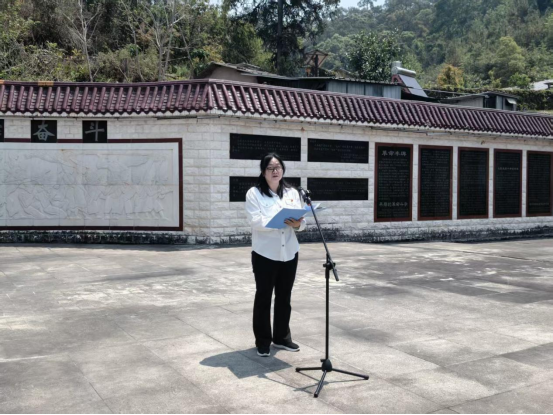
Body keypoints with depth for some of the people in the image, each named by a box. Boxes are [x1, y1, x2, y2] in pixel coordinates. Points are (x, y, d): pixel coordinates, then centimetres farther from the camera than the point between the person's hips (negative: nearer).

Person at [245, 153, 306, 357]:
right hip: (265, 254, -4)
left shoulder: (293, 193, 11)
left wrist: (298, 223, -18)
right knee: (263, 298, 5)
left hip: (289, 253, 5)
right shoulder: (254, 193, -4)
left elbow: (302, 220, 6)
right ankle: (263, 341, 16)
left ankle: (282, 337, 27)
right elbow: (255, 221, -17)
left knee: (285, 297, 13)